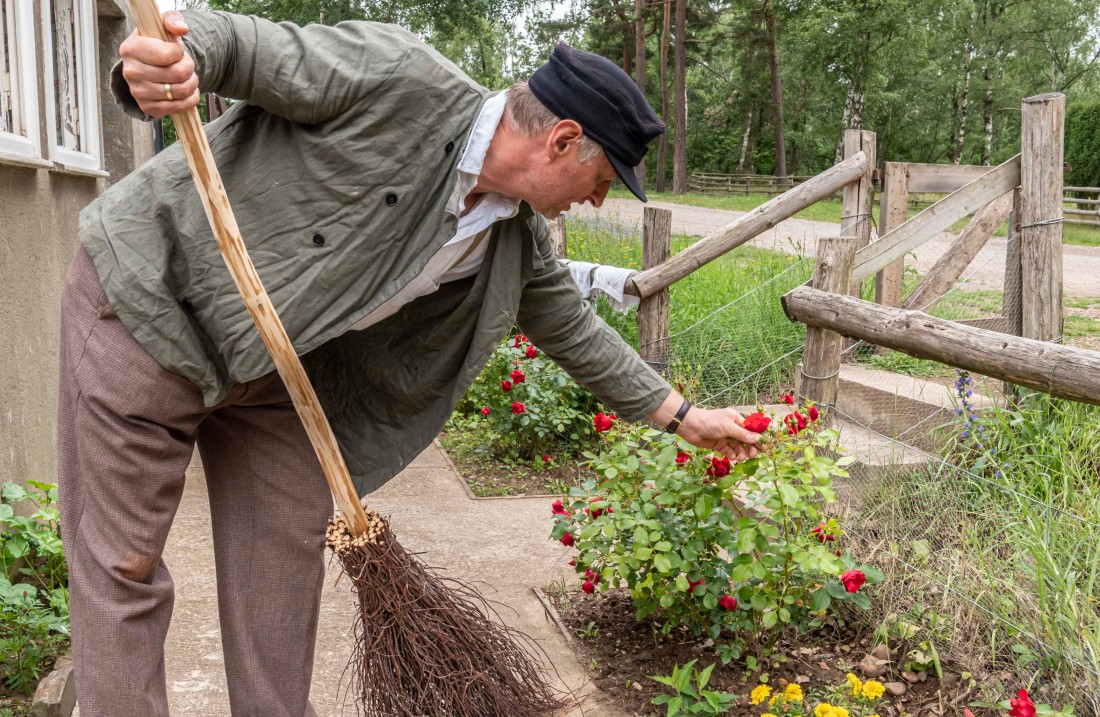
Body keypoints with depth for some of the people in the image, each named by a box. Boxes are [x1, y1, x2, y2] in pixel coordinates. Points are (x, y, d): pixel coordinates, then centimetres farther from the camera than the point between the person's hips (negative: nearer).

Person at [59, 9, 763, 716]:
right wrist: (175, 55, -44)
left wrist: (683, 414, 17)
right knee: (125, 565, -1)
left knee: (287, 552, 10)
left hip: (272, 366, 7)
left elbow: (573, 328, 12)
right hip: (155, 293, -7)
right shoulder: (396, 76, -23)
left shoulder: (519, 239, 0)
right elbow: (238, 42, -19)